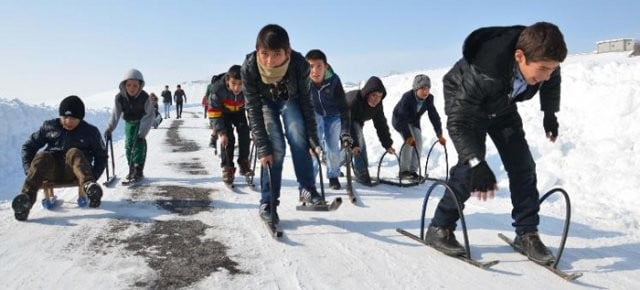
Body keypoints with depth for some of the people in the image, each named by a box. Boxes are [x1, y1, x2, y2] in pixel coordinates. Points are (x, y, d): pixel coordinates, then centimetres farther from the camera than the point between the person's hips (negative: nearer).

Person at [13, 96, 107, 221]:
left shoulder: (90, 131, 8)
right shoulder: (49, 127, 12)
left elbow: (101, 156, 13)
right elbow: (29, 146, 18)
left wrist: (93, 177, -4)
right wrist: (29, 169, 2)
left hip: (74, 172, -2)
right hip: (52, 171, 2)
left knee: (74, 153, -33)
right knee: (42, 157, -31)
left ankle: (88, 187, -64)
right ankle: (26, 198, -53)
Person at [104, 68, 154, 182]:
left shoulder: (144, 97, -30)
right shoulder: (120, 97, -22)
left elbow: (149, 116, -24)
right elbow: (115, 114, -16)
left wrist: (143, 132, -31)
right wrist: (109, 129, -28)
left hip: (141, 122, -3)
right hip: (129, 122, 3)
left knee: (139, 143, -14)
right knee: (128, 144, 4)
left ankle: (138, 169, -10)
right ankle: (131, 169, 18)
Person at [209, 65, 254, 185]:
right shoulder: (218, 89, -37)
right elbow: (215, 113, -29)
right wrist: (221, 132, -35)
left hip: (239, 111, 2)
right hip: (223, 112, -2)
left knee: (244, 132, -13)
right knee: (227, 138, -14)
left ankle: (244, 163, 2)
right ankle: (227, 167, -2)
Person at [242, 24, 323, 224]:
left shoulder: (299, 64, -35)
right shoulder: (249, 67, -36)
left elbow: (306, 101, -23)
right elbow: (253, 109, -29)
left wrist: (312, 138, -21)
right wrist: (263, 147, -31)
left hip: (290, 99, 1)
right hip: (264, 101, -1)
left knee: (298, 137, -22)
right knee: (275, 147, -14)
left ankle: (307, 189, -8)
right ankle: (267, 201, -2)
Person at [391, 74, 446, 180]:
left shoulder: (429, 98, -20)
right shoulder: (407, 97, -35)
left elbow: (434, 116, -16)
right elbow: (402, 118, -38)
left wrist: (440, 135, -23)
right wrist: (408, 136, -45)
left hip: (414, 122, 6)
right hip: (399, 120, -5)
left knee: (418, 142, -9)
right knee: (409, 141, -24)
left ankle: (413, 171, 1)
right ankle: (403, 171, -17)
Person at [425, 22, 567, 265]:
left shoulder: (543, 60, -26)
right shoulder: (482, 73, -44)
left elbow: (552, 83, 0)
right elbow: (458, 122, -42)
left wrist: (550, 114, 10)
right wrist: (476, 163, -51)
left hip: (503, 107, 6)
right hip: (464, 105, -5)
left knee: (522, 164, -3)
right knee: (469, 167, -19)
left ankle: (527, 234, 7)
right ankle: (439, 228, -5)